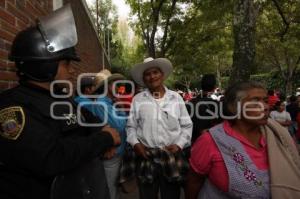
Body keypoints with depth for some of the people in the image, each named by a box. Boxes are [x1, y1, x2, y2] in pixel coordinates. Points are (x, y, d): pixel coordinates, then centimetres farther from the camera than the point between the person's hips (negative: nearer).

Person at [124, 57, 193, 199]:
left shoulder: (176, 98, 5)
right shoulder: (138, 99, 4)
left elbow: (186, 126, 7)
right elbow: (131, 126, 7)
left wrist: (179, 144, -5)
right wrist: (135, 143, -8)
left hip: (172, 156, 1)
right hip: (146, 157, 0)